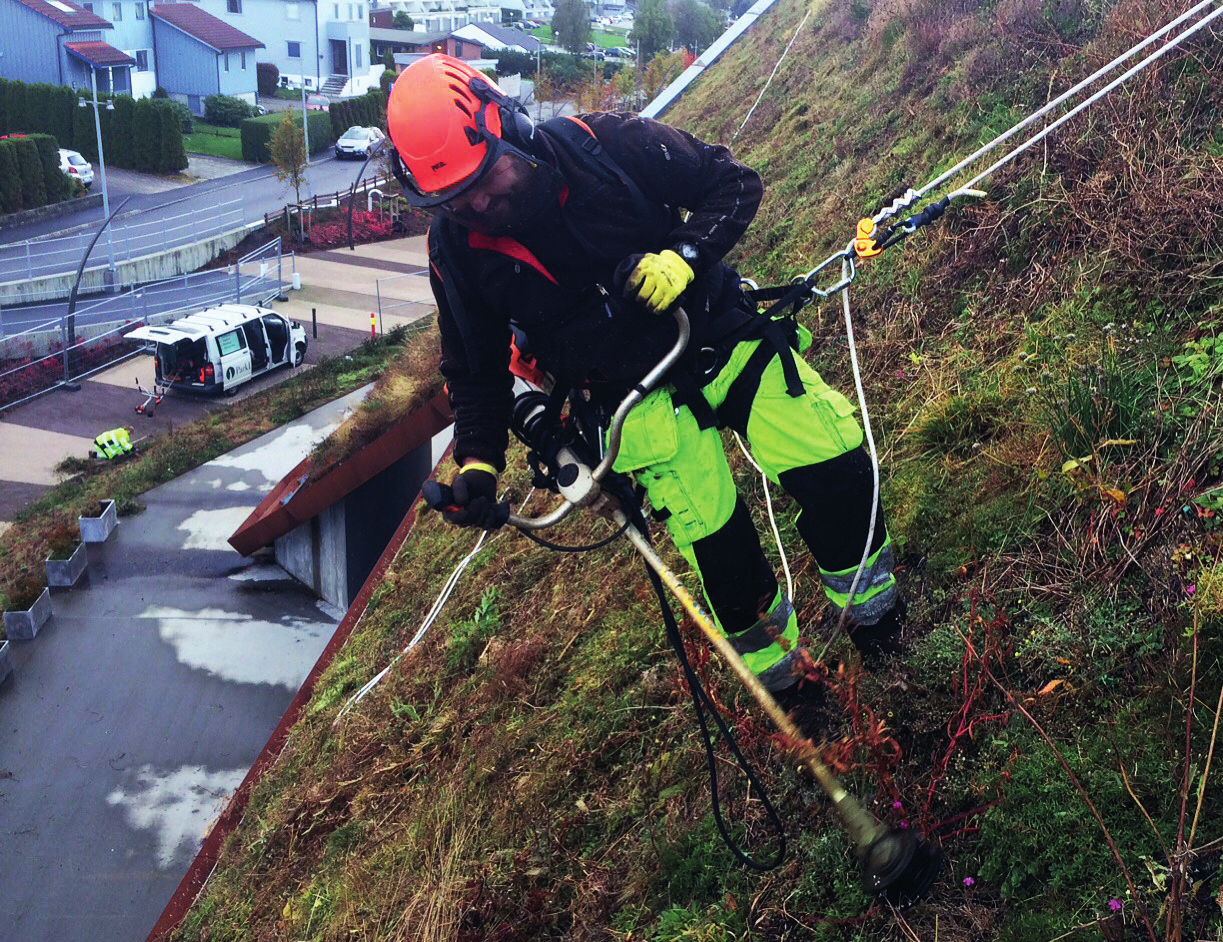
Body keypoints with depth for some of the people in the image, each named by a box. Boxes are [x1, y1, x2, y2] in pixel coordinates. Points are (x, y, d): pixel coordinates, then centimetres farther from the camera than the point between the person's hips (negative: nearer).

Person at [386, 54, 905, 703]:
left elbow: (735, 183, -8)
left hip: (720, 335, 0)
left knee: (836, 467, -10)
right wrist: (477, 462, -11)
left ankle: (869, 600, 22)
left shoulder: (601, 144, -17)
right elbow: (475, 369, 3)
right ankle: (772, 670, 21)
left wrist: (685, 257, -25)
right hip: (641, 396, 0)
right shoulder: (457, 249, -11)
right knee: (717, 541, -10)